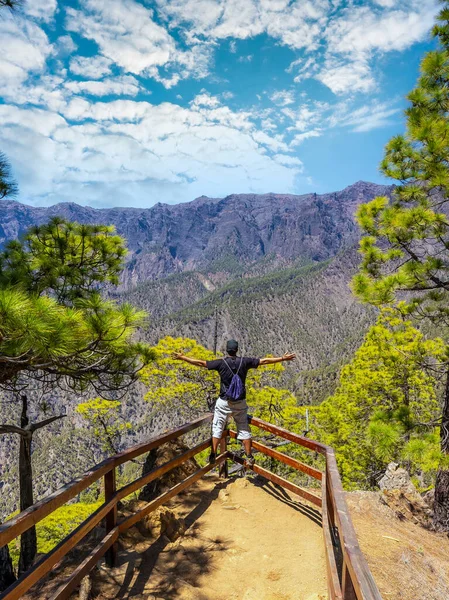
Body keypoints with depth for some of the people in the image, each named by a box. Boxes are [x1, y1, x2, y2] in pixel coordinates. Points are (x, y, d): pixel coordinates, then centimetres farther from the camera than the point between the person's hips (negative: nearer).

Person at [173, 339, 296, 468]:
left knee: (217, 427, 11)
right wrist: (283, 358, 7)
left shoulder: (221, 363, -10)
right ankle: (249, 457, 16)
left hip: (224, 402, -2)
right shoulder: (244, 361, -6)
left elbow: (201, 363, -8)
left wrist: (182, 357, 0)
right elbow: (264, 361, -1)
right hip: (240, 403, 2)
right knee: (244, 429, 12)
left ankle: (213, 455, 12)